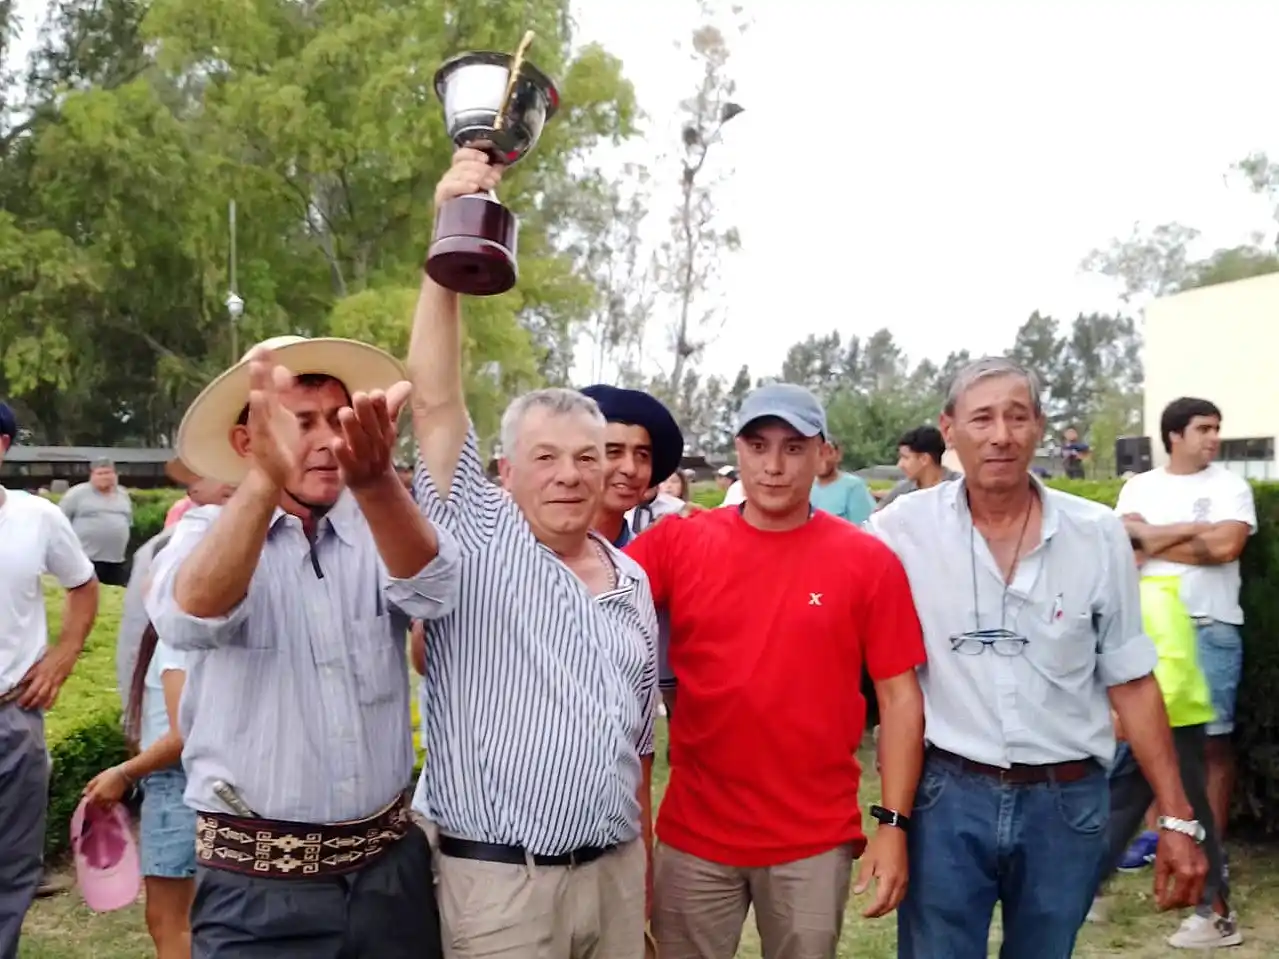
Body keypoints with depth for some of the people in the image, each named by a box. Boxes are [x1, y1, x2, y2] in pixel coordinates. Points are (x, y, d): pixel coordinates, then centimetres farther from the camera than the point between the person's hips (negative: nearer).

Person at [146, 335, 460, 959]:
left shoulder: (378, 531, 0)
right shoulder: (207, 532, -4)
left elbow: (432, 589, -22)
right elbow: (188, 617, -26)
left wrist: (375, 480, -41)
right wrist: (265, 476, -41)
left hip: (391, 865, 2)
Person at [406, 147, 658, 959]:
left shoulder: (633, 581, 9)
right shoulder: (475, 541, -6)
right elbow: (436, 403, -18)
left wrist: (644, 870, 15)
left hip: (614, 871, 5)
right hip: (498, 880, -5)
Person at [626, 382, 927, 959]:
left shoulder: (868, 562, -5)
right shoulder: (679, 542, -2)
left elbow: (900, 697, -3)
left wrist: (893, 823, -6)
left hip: (815, 840, -1)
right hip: (693, 834, 1)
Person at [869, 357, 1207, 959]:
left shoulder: (1098, 535, -2)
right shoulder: (901, 529, -6)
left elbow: (1131, 684, 4)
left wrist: (1176, 817, 3)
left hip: (1068, 801, 2)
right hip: (946, 796, -1)